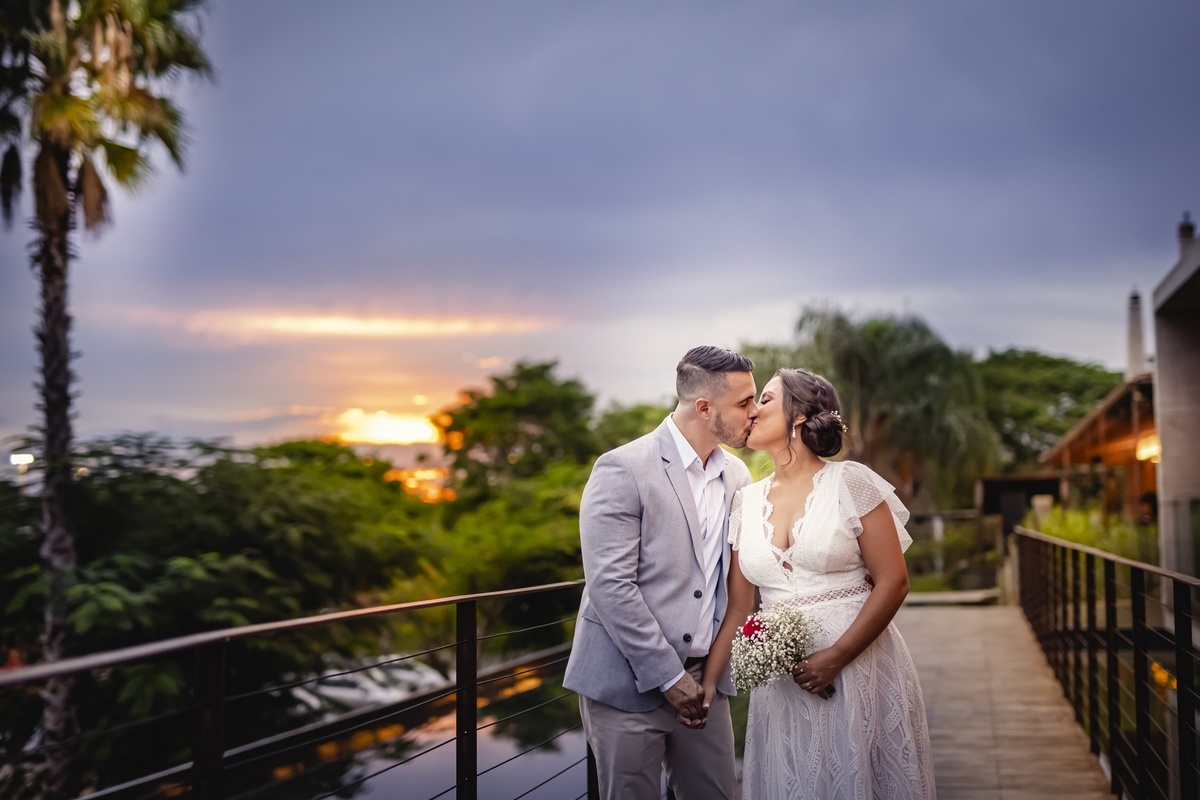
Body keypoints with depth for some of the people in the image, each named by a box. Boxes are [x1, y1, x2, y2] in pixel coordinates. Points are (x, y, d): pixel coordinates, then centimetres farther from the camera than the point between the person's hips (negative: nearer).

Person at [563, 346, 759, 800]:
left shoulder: (736, 476, 8)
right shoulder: (623, 470, -12)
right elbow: (609, 585, -17)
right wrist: (668, 676, -15)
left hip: (703, 681, 6)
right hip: (628, 683, -5)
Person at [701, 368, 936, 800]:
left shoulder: (849, 482, -6)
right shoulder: (747, 501, 6)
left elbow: (893, 582, -9)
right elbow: (738, 606, 7)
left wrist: (836, 658, -15)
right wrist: (708, 683, -1)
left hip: (860, 668, -4)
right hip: (782, 679, 4)